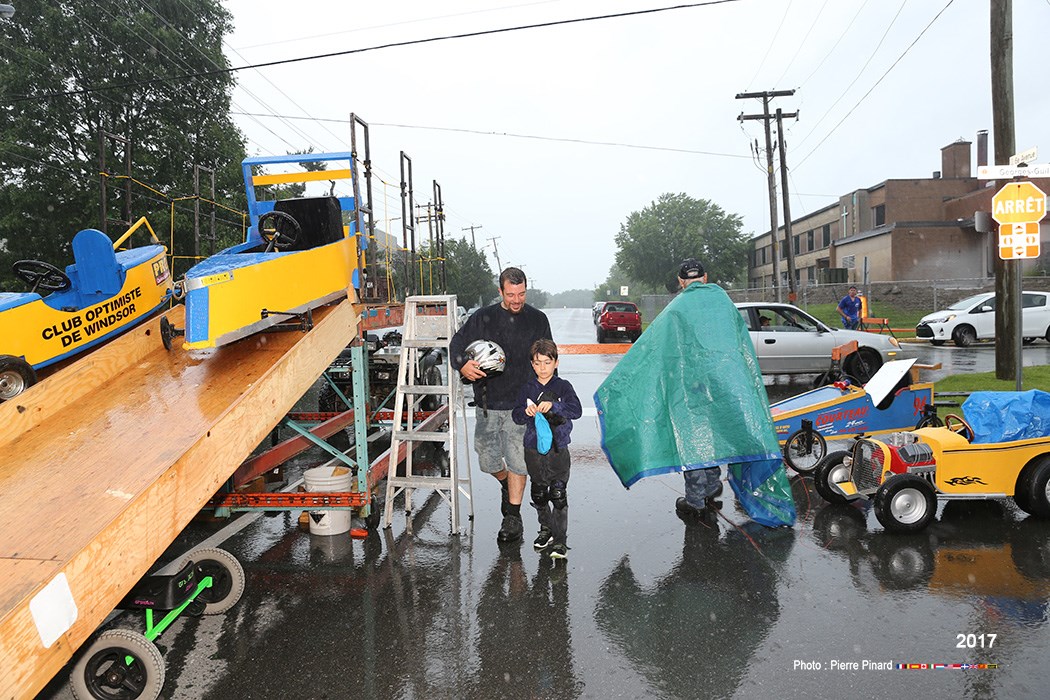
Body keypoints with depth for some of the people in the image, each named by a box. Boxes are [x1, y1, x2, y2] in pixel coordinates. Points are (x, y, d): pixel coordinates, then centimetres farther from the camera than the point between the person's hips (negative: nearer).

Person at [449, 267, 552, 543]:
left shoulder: (538, 319, 5)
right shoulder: (482, 318, 4)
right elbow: (457, 342, 7)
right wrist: (462, 364, -15)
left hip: (521, 404, -2)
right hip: (488, 402, 2)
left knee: (517, 460, -3)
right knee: (487, 460, 9)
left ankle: (513, 517, 11)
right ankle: (507, 486, 41)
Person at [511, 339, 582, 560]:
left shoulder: (562, 386, -2)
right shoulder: (528, 388, 5)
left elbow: (576, 410, -15)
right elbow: (516, 416, 2)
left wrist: (553, 405, -29)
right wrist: (526, 411, -20)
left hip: (558, 449, -3)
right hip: (534, 448, 3)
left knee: (558, 495, -5)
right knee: (538, 494, 14)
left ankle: (559, 539, 2)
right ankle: (546, 528, 34)